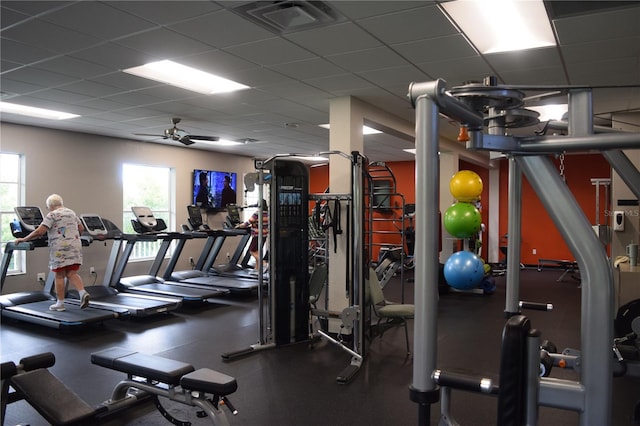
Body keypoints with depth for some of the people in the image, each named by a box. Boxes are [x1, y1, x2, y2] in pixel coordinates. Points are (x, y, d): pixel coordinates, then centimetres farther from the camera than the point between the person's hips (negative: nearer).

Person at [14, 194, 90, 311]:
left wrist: (24, 239, -2)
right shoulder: (71, 212, 16)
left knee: (59, 276, 3)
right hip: (75, 247, 5)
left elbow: (39, 232, -12)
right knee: (72, 274, 7)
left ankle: (60, 303, 9)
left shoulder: (52, 215, -4)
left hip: (60, 250, -5)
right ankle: (83, 293, -14)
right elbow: (81, 229, 21)